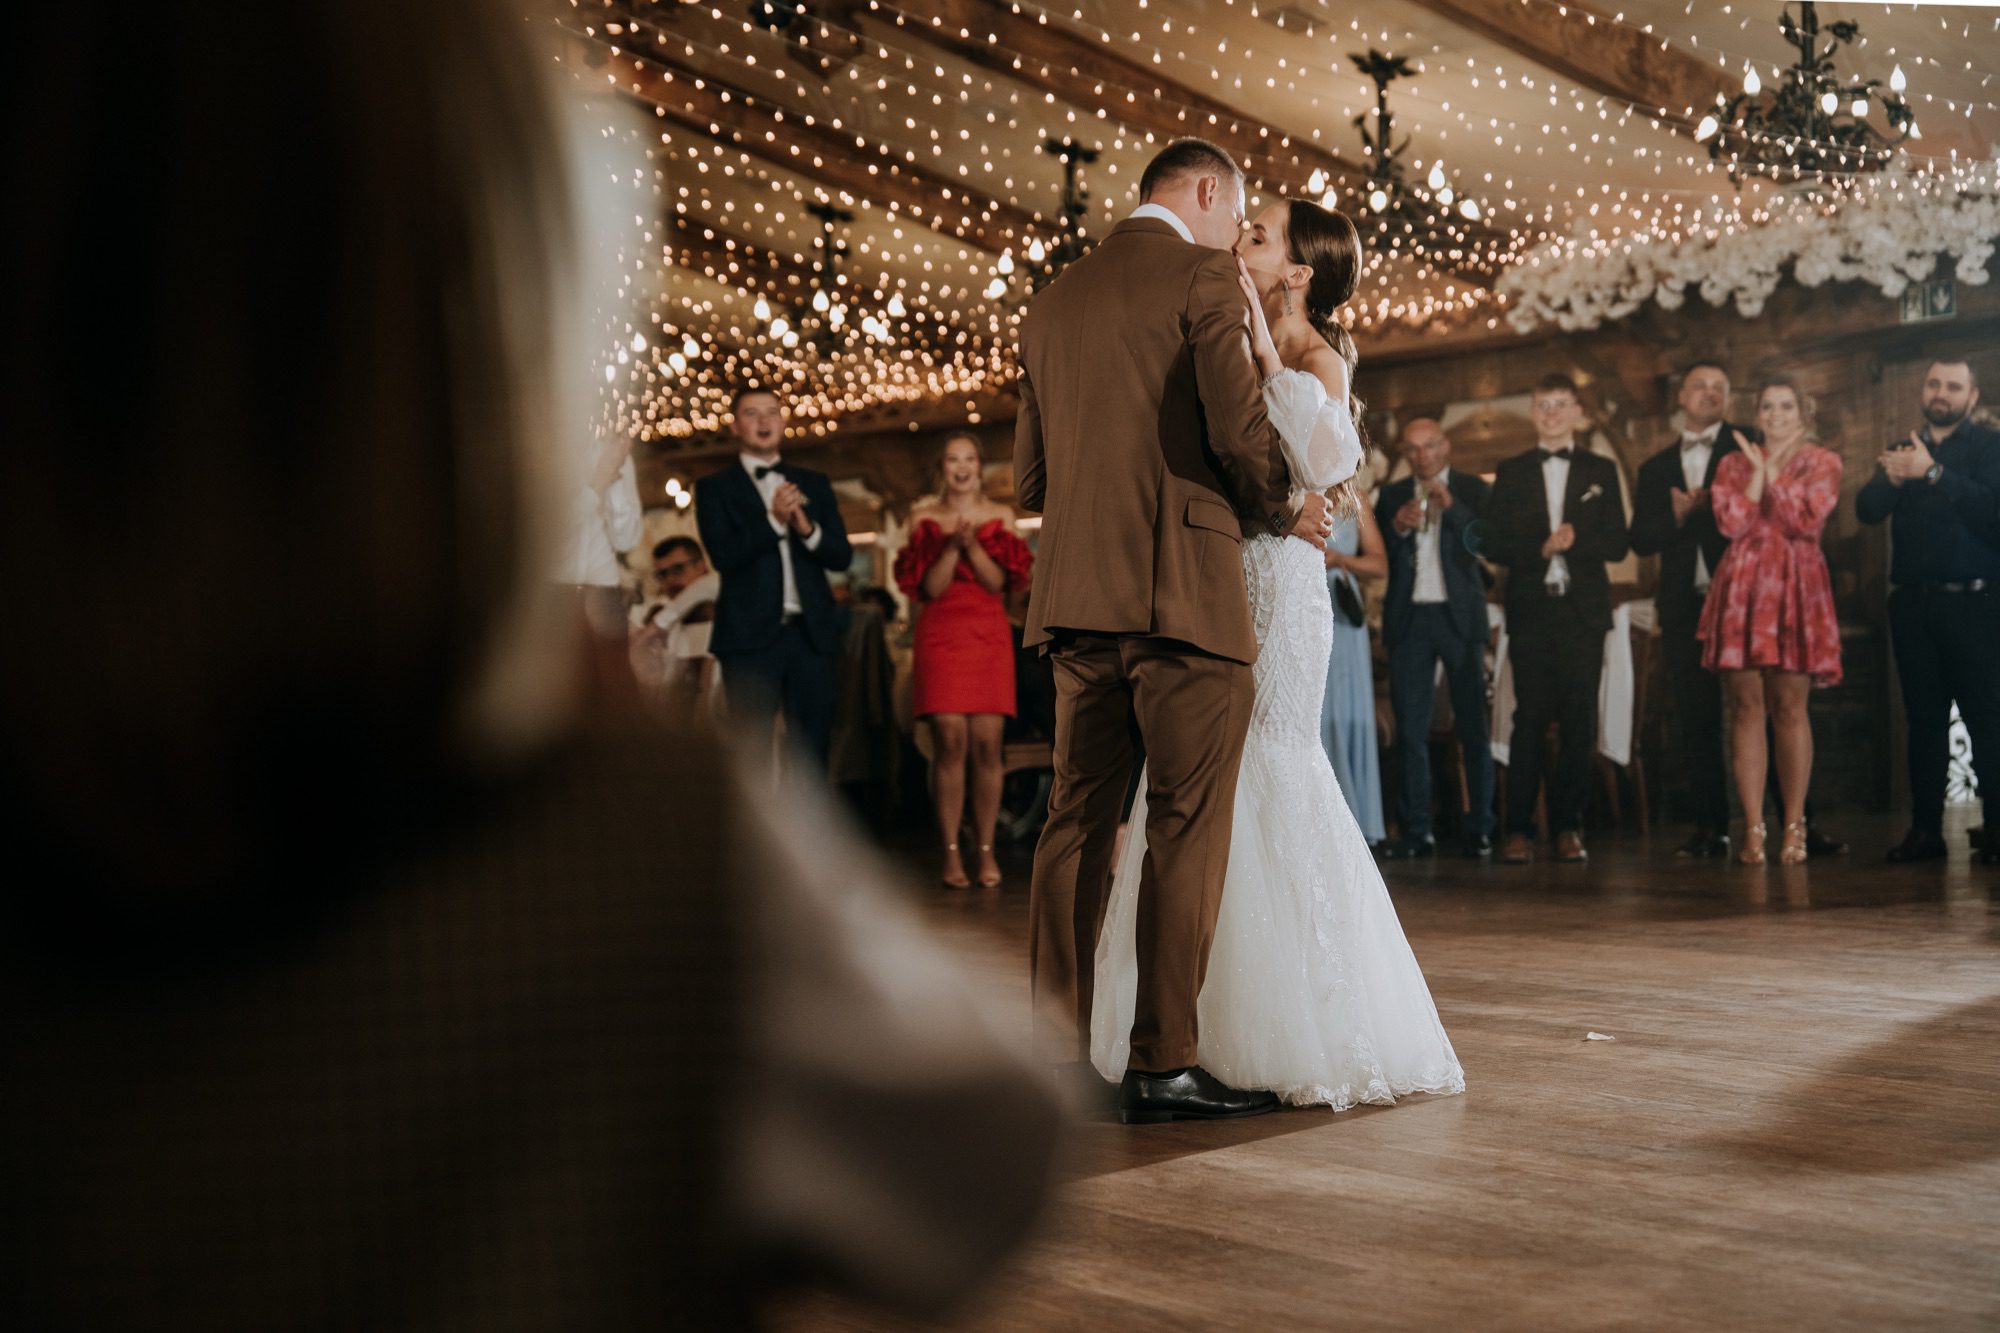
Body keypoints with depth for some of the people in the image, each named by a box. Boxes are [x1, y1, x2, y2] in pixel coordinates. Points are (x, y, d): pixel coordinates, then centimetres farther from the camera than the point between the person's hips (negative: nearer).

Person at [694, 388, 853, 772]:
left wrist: (808, 529, -11)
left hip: (811, 632, 3)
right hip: (750, 636, -3)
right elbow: (723, 556, -8)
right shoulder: (715, 488, 6)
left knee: (814, 751, 3)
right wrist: (773, 520, -19)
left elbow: (841, 555, 8)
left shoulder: (814, 483, 16)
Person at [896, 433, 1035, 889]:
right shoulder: (923, 519, 11)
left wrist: (973, 545, -12)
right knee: (950, 743, -9)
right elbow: (929, 588, 1)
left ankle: (986, 851, 0)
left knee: (987, 745, -6)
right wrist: (951, 547, -11)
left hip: (989, 637, 1)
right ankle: (951, 854, -6)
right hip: (940, 637, -1)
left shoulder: (1000, 516, 12)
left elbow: (998, 581, 1)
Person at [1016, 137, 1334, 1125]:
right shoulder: (1201, 277, -3)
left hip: (1075, 596, 7)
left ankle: (1056, 1055, 10)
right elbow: (1241, 432, -13)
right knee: (1187, 829, -2)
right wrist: (1285, 509, 5)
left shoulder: (1051, 303, 17)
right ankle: (1162, 1067, -1)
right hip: (1181, 589, -6)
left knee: (1078, 823, 8)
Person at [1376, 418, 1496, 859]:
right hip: (1408, 620, 2)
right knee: (1410, 731, 1)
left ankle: (1479, 829, 1)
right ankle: (1416, 831, 3)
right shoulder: (1392, 496, 13)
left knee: (1473, 727, -2)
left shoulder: (1472, 490, 7)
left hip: (1459, 618, -2)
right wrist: (1397, 527, -12)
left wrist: (1451, 506, -15)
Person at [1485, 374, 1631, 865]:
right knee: (1530, 721, -3)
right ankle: (1518, 829, 0)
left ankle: (1568, 828, 7)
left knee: (1579, 723, 0)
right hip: (1530, 610, -1)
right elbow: (1495, 544, 3)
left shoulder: (1601, 471, 11)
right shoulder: (1511, 472, 11)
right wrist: (1540, 548, -13)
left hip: (1583, 610, 1)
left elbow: (1617, 544, 4)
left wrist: (1574, 540, -13)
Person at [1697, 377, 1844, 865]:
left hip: (1797, 587, -1)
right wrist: (1756, 470, -4)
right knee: (1746, 706, -2)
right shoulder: (1734, 464, 13)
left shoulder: (1822, 463, 9)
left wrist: (1772, 471, -4)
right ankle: (1753, 829, -1)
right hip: (1743, 587, 1)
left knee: (1790, 707, -3)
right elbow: (1732, 523, -2)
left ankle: (1794, 826, 3)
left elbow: (1806, 519, -8)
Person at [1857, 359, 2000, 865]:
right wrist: (1891, 479, -18)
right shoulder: (1902, 451, 17)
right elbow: (1867, 509, 2)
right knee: (1924, 718, 5)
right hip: (1913, 602, 4)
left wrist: (1932, 473, -19)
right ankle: (1925, 828, 7)